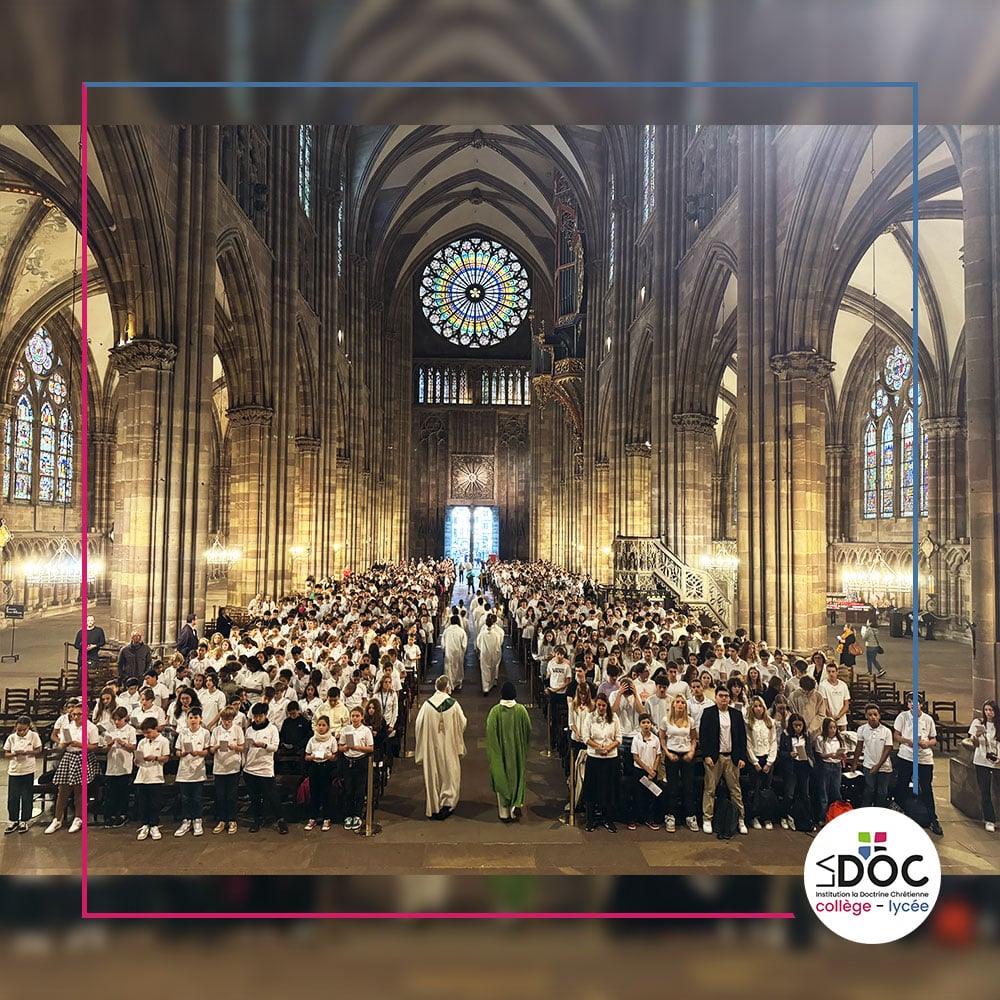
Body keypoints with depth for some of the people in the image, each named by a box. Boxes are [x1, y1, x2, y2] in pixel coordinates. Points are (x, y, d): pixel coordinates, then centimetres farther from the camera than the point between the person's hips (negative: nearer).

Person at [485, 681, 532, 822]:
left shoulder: (495, 711, -17)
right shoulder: (521, 710, -11)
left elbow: (490, 733, -10)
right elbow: (528, 731, -1)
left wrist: (492, 752, 3)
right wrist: (525, 747, 15)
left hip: (501, 752, -1)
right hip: (518, 752, 1)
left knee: (502, 779, 12)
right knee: (517, 777, 20)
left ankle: (504, 813, 20)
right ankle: (516, 805, 12)